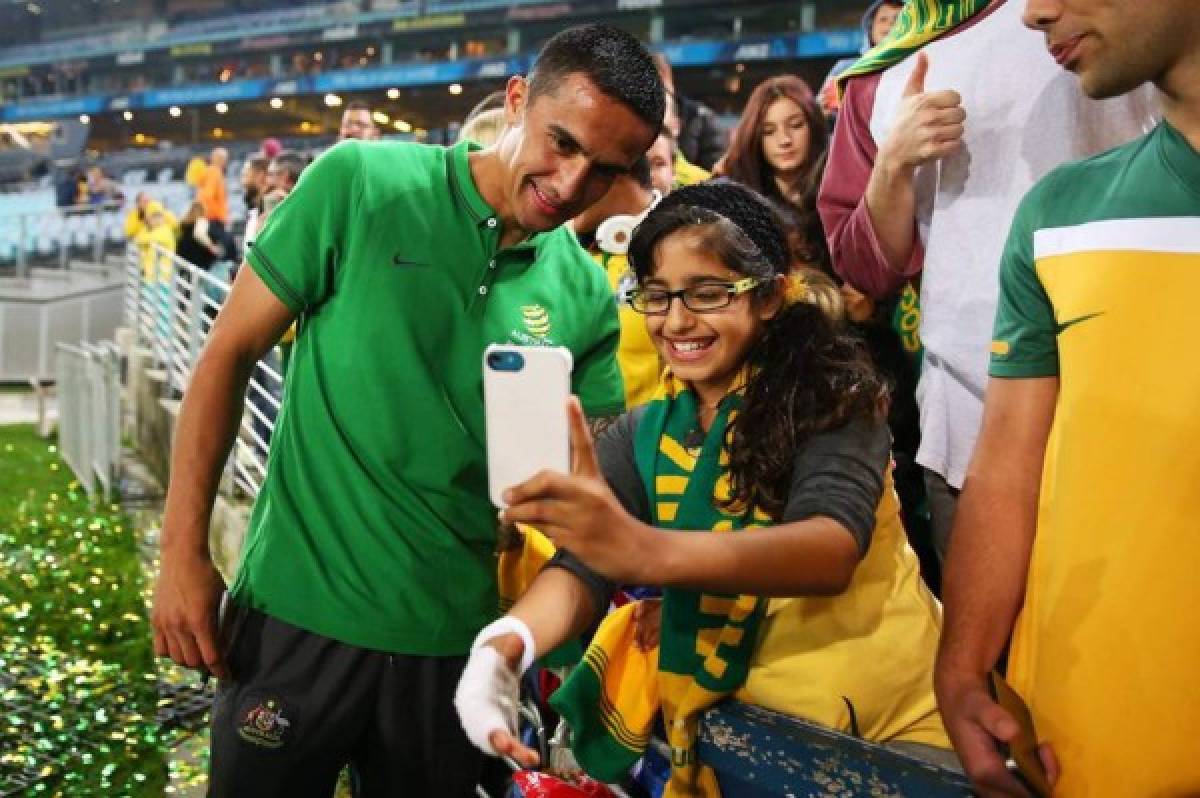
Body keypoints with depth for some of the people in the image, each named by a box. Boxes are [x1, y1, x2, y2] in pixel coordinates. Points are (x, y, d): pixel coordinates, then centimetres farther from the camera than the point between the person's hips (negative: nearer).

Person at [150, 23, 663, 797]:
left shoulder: (586, 297, -1)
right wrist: (183, 553, -6)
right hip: (302, 614, -2)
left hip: (456, 638, 3)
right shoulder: (360, 183, -10)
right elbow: (230, 354, -5)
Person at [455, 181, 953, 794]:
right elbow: (583, 563, -10)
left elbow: (834, 548, -29)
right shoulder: (640, 436, 2)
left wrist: (647, 551, -46)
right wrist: (504, 645, -33)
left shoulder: (832, 396, -11)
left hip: (889, 720, -3)